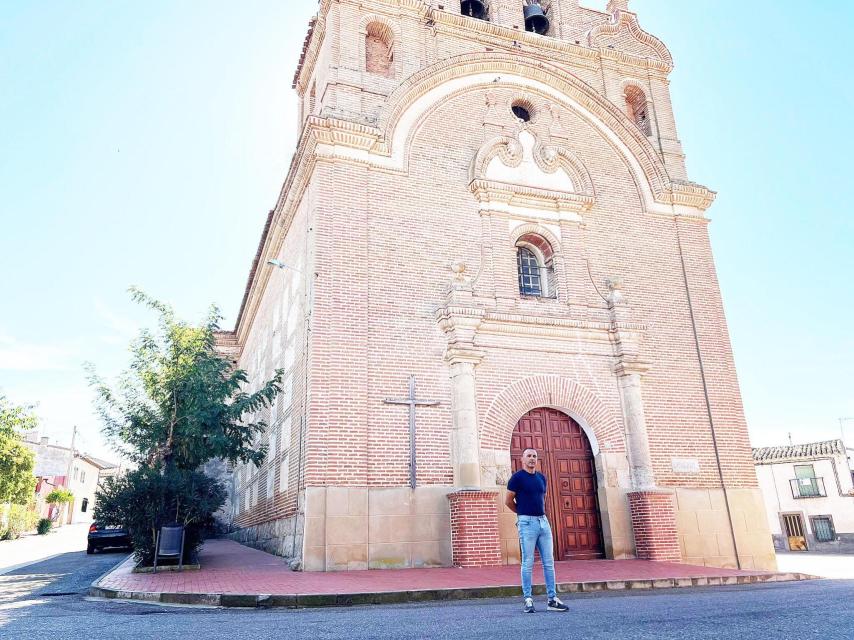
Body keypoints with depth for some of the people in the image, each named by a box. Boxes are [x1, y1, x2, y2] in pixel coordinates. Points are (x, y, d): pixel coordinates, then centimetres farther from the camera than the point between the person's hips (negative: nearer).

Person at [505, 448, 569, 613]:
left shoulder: (541, 477, 12)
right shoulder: (517, 477, -5)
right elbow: (508, 501, -1)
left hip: (543, 521, 6)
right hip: (527, 523, -6)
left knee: (549, 562, 6)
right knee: (528, 563, -2)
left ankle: (552, 599, 12)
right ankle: (528, 600, 5)